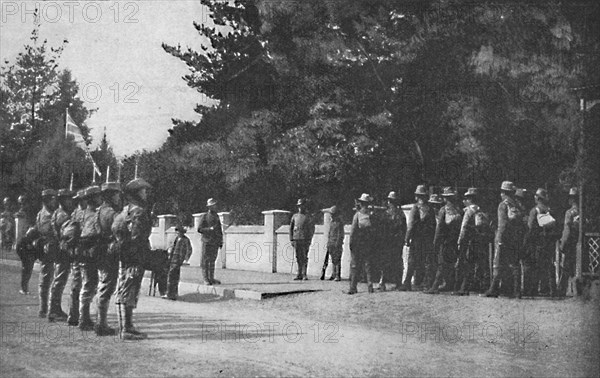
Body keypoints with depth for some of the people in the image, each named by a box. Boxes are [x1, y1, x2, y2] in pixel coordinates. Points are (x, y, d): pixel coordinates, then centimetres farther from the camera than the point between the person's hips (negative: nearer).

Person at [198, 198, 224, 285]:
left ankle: (211, 278, 13)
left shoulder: (216, 216, 13)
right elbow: (200, 229, -7)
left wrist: (221, 241, 14)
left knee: (213, 261, 9)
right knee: (205, 261, -2)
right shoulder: (204, 216, -4)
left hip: (215, 242, 5)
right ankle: (206, 279, 1)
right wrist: (210, 229, -20)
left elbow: (220, 229, 18)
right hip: (207, 242, -5)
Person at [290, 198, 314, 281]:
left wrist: (309, 240, -7)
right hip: (296, 239, 4)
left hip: (305, 240, -4)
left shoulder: (308, 217, 2)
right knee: (298, 258, 5)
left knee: (304, 257, -6)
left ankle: (304, 274, -5)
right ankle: (299, 275, 9)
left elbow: (312, 228, 0)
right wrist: (291, 239, 6)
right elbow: (291, 228, 14)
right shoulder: (295, 216, 12)